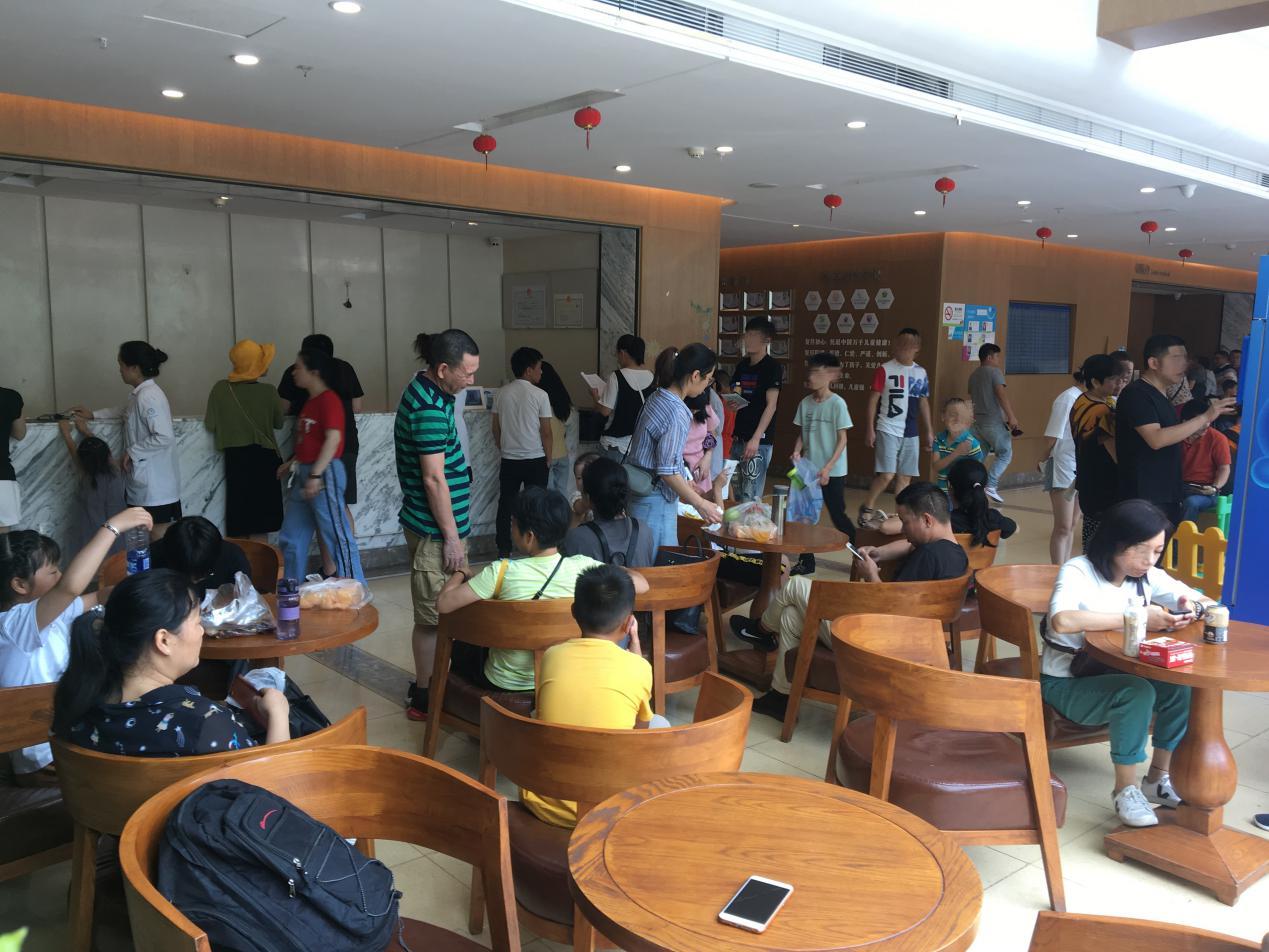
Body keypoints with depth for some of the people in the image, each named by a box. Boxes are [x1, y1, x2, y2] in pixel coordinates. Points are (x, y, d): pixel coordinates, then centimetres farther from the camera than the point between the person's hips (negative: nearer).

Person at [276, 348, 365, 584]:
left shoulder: (329, 399, -12)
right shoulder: (310, 401, 16)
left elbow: (333, 438, -20)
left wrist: (315, 475, -24)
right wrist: (292, 463, 14)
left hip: (324, 473, -10)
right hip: (303, 475, 10)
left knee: (338, 537, -5)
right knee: (290, 539, 13)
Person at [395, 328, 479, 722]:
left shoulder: (423, 391, 10)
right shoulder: (430, 409, -22)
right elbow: (434, 479, -22)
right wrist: (452, 537, -17)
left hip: (432, 525, 10)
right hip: (435, 530, -10)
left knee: (440, 610, 19)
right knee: (433, 615, 1)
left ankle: (428, 682, 31)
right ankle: (424, 698, 12)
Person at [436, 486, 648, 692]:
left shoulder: (502, 572, -25)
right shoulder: (582, 567, -19)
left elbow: (443, 604, -22)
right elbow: (641, 585, -11)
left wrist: (460, 573, -2)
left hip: (503, 685, -3)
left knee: (460, 647, 28)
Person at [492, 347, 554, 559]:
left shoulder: (501, 393, 0)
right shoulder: (540, 395, -11)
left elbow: (495, 427, 6)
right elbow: (546, 432, -9)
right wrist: (548, 460, 3)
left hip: (509, 460, 3)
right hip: (535, 460, -3)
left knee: (506, 505, 10)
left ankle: (504, 551, 14)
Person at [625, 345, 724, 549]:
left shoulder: (658, 398, 7)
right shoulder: (677, 412, -21)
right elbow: (667, 470, -21)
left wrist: (684, 485, 23)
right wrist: (700, 504, -15)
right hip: (655, 500, -10)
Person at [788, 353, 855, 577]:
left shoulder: (837, 403, -12)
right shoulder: (805, 403, 2)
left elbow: (842, 439, -11)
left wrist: (828, 468, -18)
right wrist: (797, 451, -10)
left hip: (833, 471, -5)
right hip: (809, 468, 5)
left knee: (838, 516, 2)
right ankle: (806, 561, 16)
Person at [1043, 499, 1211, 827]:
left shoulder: (1148, 577, 1)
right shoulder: (1078, 572, -19)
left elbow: (1205, 602, 6)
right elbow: (1061, 621, -39)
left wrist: (1191, 610, -20)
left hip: (1113, 673, 6)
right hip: (1065, 683, -6)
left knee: (1180, 687, -19)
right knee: (1137, 692, -31)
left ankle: (1157, 779, -1)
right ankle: (1125, 790, -15)